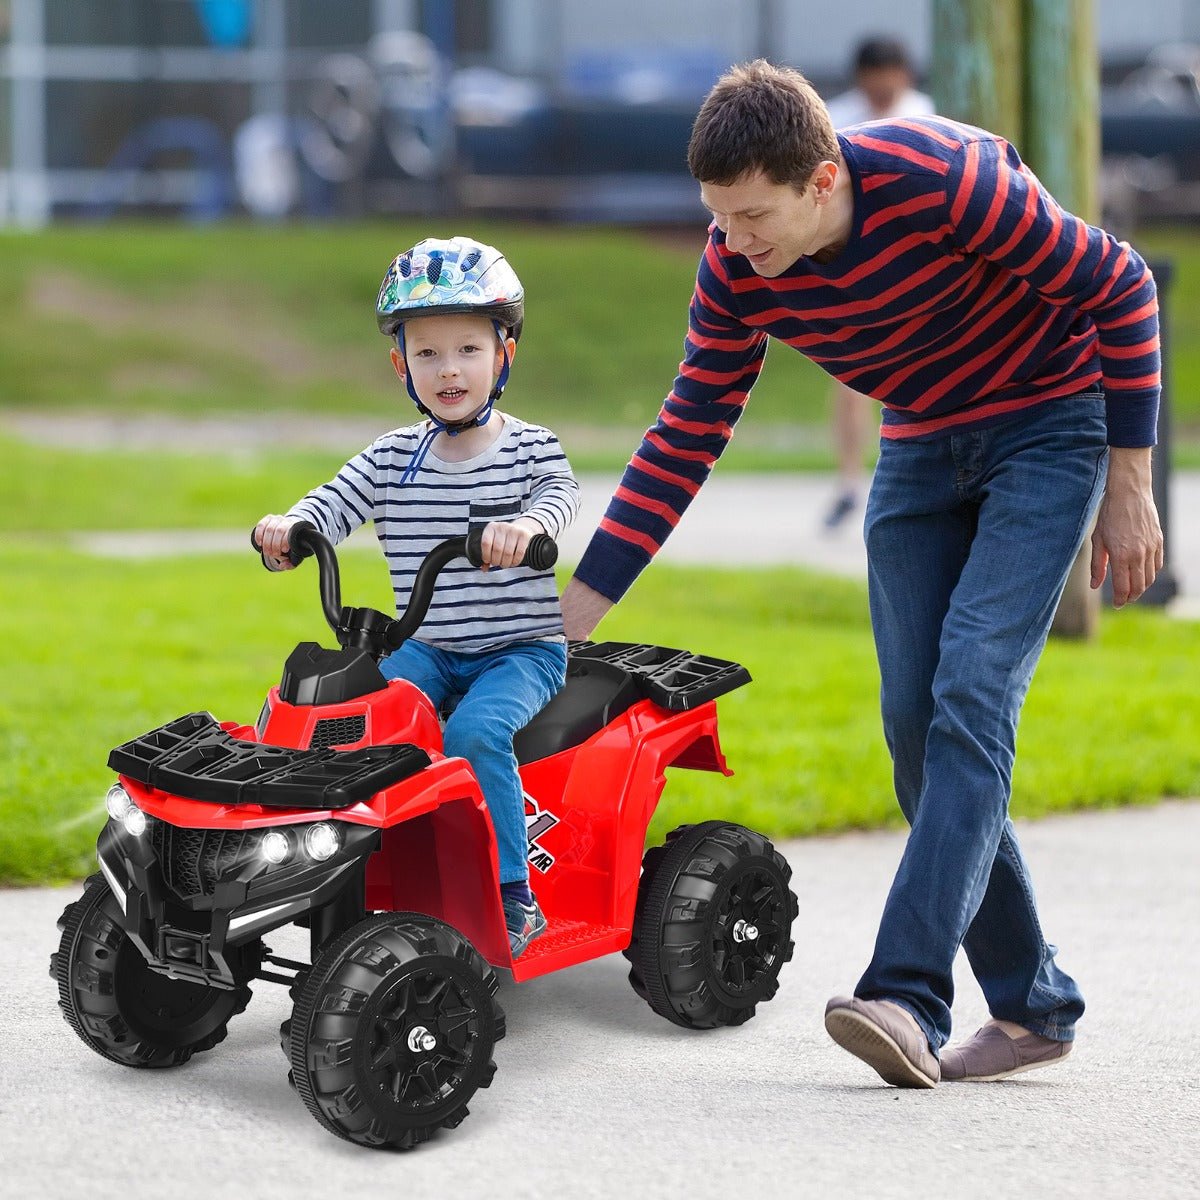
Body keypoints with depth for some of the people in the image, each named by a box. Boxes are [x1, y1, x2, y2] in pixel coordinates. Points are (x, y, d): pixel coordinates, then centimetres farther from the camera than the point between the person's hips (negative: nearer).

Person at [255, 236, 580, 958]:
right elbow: (335, 504, -5)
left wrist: (528, 525, -45)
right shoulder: (392, 459, 6)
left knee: (476, 731, -31)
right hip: (427, 650, 4)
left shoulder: (531, 449, -2)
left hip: (523, 650, -4)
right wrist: (288, 529, -28)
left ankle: (514, 898, -22)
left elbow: (560, 494, -22)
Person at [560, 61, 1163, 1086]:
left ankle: (907, 995, -25)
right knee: (914, 720, -2)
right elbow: (684, 442, -5)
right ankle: (1031, 1006, 7)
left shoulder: (945, 180, -31)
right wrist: (569, 617, -9)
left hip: (1050, 425, -6)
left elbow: (1121, 289, -19)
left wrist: (1129, 486, -15)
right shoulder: (736, 272, -14)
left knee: (970, 694, -19)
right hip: (922, 450, 6)